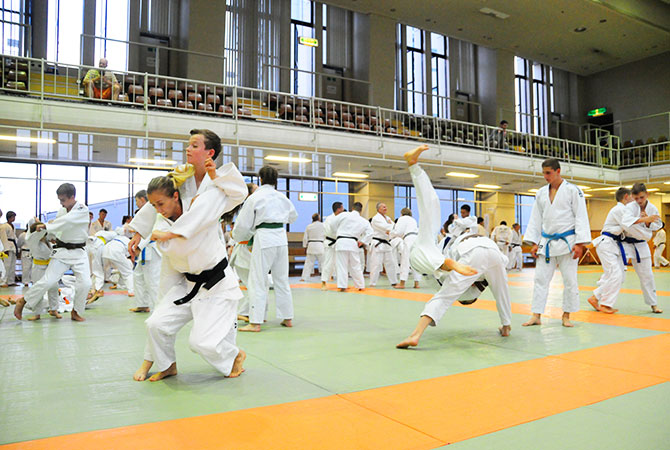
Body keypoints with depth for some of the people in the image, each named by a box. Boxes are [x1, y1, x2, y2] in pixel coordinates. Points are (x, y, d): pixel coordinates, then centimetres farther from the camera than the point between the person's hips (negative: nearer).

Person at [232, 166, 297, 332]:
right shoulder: (281, 197, 9)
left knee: (257, 281, 0)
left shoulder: (254, 197, -6)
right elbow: (293, 216, 24)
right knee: (282, 279, 14)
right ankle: (287, 318, 21)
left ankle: (255, 323, -1)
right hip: (281, 237, 6)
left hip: (264, 238, -5)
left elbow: (243, 224, -2)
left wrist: (238, 237, 18)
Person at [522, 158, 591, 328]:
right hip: (546, 242, 4)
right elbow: (536, 219, 12)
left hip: (567, 241, -4)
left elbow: (581, 217, -7)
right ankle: (536, 316, 6)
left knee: (569, 280, 3)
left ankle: (566, 316, 17)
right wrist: (534, 243, 6)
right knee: (540, 278, 2)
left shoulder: (573, 191, -4)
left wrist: (580, 243, -13)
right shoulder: (541, 193, 9)